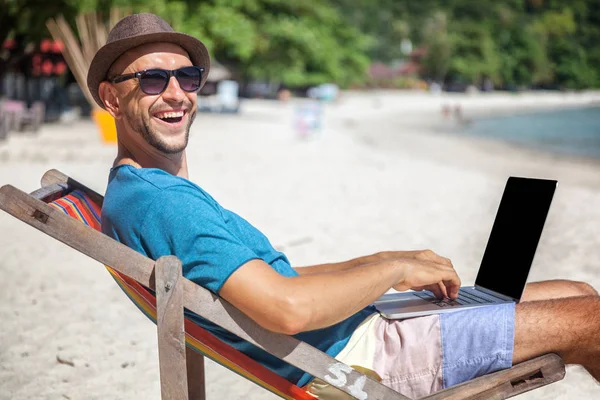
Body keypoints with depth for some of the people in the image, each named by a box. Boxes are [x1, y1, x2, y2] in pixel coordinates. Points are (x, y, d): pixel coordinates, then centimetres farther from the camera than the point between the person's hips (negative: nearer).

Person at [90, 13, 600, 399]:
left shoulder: (145, 193, 11)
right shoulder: (155, 201, -22)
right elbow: (288, 308, -31)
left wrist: (384, 260, 7)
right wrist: (396, 269, -15)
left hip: (357, 326, 10)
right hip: (355, 358, -10)